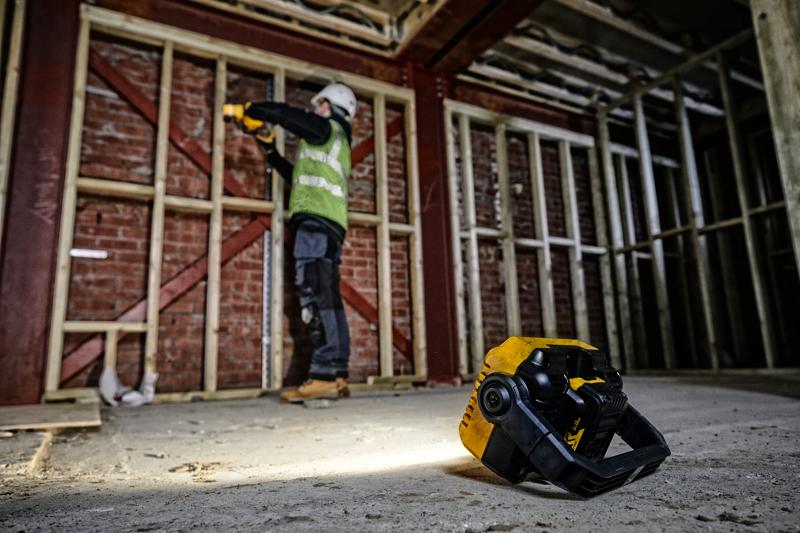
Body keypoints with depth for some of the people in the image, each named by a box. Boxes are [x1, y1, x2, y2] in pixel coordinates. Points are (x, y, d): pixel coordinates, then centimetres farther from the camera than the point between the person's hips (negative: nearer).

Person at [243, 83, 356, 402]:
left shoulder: (327, 127, 7)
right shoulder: (336, 143, 33)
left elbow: (283, 113, -1)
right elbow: (300, 178, 38)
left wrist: (251, 110, 19)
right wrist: (271, 154, 40)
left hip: (316, 220, -9)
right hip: (329, 224, 9)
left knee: (315, 295, -18)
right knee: (327, 298, 2)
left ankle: (324, 375, -23)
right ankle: (336, 376, -1)